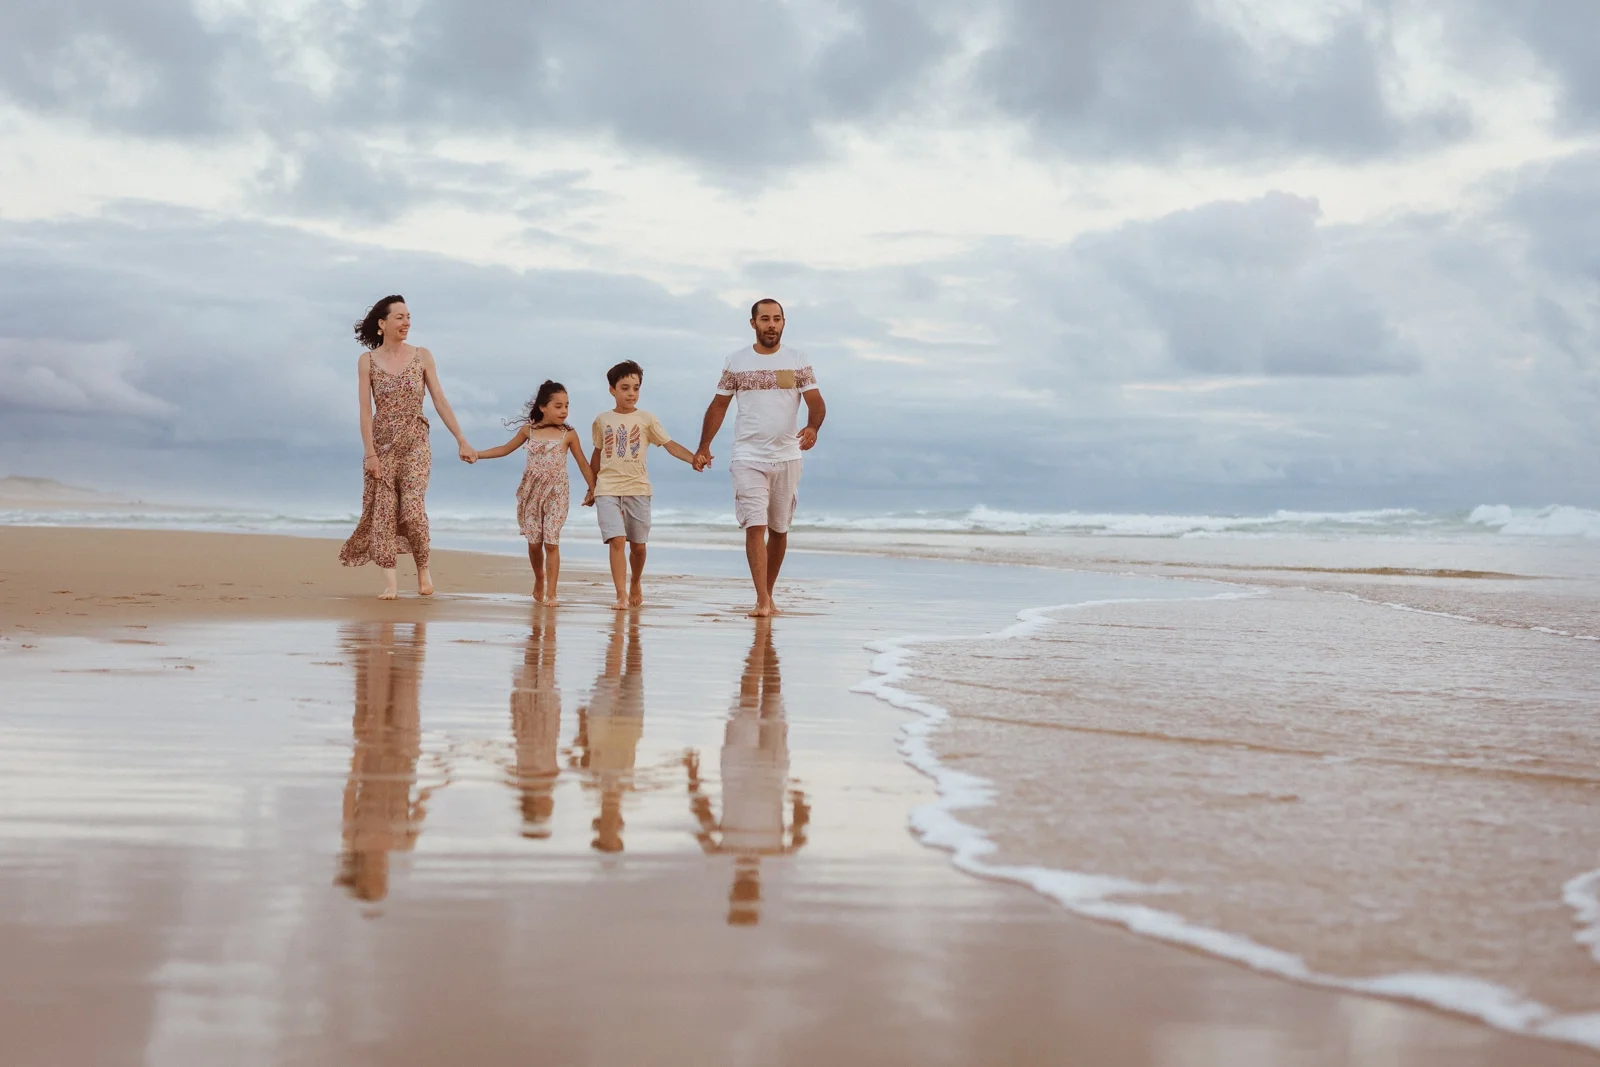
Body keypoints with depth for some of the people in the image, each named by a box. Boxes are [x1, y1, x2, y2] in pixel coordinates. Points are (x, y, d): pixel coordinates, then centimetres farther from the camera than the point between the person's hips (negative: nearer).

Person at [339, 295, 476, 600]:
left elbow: (440, 402, 3)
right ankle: (389, 583, 1)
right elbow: (366, 411, -3)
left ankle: (423, 568, 10)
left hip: (415, 443, -1)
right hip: (382, 443, 1)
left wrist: (462, 441, -1)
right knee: (383, 512, -2)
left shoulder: (422, 357, 3)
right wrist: (370, 453, -10)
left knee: (412, 509, -13)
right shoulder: (367, 360, 1)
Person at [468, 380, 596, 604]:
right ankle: (539, 580, 30)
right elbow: (505, 449, 15)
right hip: (531, 492, 2)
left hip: (556, 494, -2)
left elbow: (583, 464, 4)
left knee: (551, 542, -10)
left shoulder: (568, 434, -2)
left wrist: (594, 490, 1)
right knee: (534, 542, 4)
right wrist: (475, 454, 11)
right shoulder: (529, 430, 3)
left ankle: (551, 593, -7)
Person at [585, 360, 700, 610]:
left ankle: (636, 585, 33)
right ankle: (621, 595, -14)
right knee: (617, 540, -15)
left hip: (637, 489, 0)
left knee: (638, 545, 6)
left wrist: (693, 458, -26)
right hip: (607, 490, 0)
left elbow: (670, 445, -8)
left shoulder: (647, 419, 1)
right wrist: (591, 488, 23)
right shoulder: (602, 420, 7)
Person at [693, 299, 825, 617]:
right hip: (748, 457, -2)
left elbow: (816, 402, -4)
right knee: (755, 526, -13)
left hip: (787, 457, 2)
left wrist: (812, 427, -26)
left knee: (779, 529, 10)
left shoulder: (799, 362, 4)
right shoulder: (736, 363, 5)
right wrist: (703, 447, 2)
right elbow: (718, 406, 10)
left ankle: (769, 594, 23)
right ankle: (762, 600, -16)